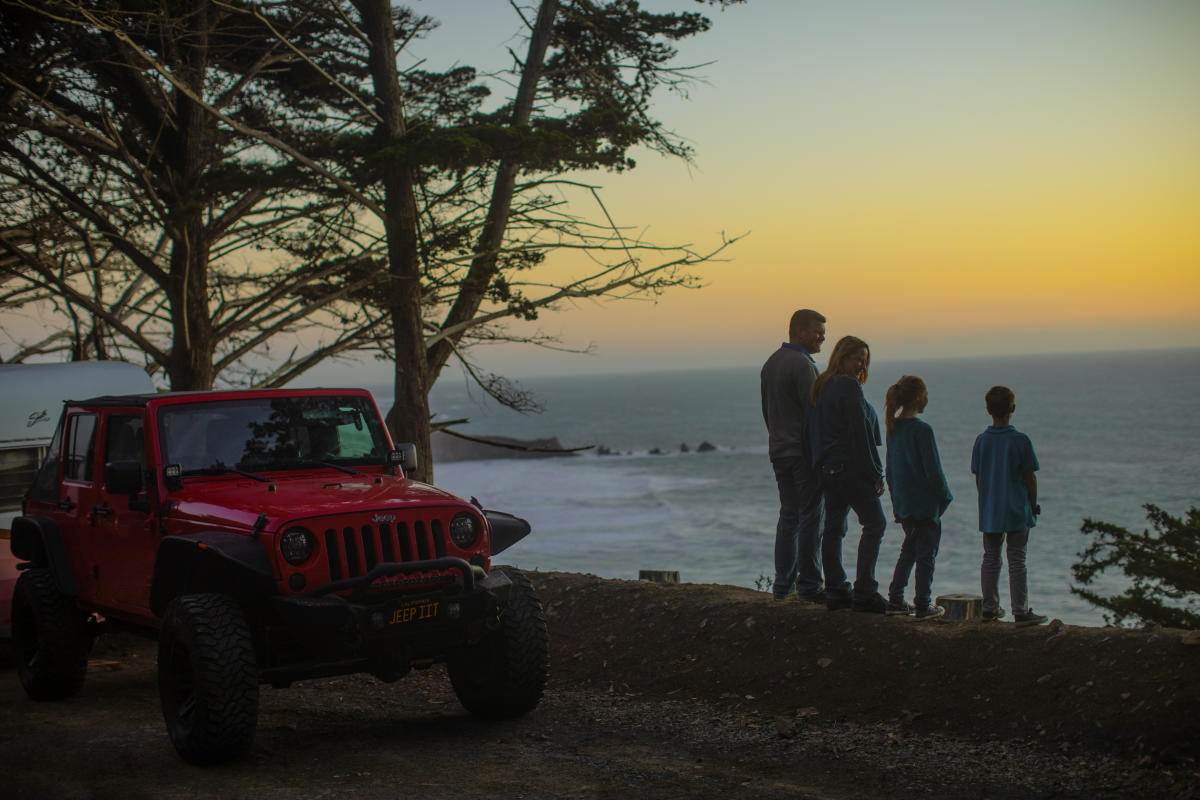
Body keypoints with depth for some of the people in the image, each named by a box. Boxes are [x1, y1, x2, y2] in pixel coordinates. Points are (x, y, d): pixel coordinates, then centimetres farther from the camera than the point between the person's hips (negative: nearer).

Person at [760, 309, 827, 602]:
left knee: (788, 516, 12)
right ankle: (808, 584, -3)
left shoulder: (770, 363, 14)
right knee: (809, 517, -4)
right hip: (804, 452, -9)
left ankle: (782, 584, 13)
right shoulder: (802, 364, -15)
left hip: (779, 452, 9)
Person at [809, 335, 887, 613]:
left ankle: (835, 591, 12)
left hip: (826, 468, 9)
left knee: (833, 528, 10)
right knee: (875, 523, -4)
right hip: (850, 468, -9)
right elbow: (859, 433, -17)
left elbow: (813, 431, 17)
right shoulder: (849, 387, -14)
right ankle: (863, 591, -8)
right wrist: (876, 473, -12)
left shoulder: (820, 387, 13)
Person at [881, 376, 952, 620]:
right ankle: (923, 606, 7)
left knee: (909, 550, 19)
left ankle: (895, 600, 20)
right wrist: (944, 498, -4)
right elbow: (933, 471, -17)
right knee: (926, 554, 3)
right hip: (925, 504, -7)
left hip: (903, 505, 7)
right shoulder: (922, 430, -18)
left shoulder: (893, 428, 5)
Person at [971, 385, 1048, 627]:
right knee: (1017, 562, 0)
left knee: (990, 559, 13)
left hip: (989, 511, 4)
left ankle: (990, 607, 20)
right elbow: (1030, 478, -7)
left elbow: (978, 478, 5)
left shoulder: (981, 440, -2)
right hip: (1017, 511, -4)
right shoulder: (1021, 441, -12)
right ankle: (1021, 611, 0)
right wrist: (1033, 506, 6)